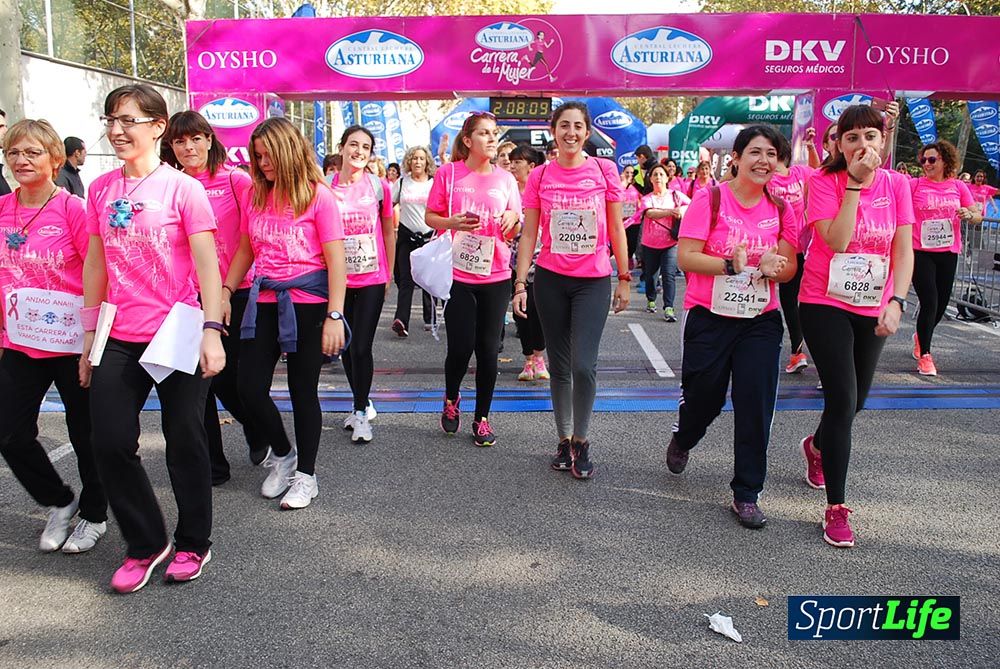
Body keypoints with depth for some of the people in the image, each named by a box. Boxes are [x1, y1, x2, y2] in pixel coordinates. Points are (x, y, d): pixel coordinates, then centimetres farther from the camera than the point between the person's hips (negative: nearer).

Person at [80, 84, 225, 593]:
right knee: (111, 443, 3)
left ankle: (193, 543, 25)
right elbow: (95, 265, 12)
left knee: (184, 441, 5)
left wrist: (212, 331, -15)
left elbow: (207, 265, -9)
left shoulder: (182, 188, -6)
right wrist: (89, 335, 12)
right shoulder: (101, 190, 8)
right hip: (120, 340, 5)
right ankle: (145, 544, 23)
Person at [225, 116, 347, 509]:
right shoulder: (255, 197, 9)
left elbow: (335, 258, -10)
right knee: (250, 387, 2)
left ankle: (305, 474, 21)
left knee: (303, 389, 4)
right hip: (264, 301, 5)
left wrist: (334, 316, -15)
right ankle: (281, 453, 29)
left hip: (307, 303, -5)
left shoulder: (317, 195, -6)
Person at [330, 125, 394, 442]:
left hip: (372, 280, -2)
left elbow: (388, 233, 7)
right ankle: (363, 403, 31)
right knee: (346, 346, 12)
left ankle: (361, 413, 12)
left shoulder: (379, 186, -2)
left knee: (361, 347, -4)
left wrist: (389, 274, 8)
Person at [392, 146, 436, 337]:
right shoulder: (401, 183, 6)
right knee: (406, 279, -8)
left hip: (429, 236, 0)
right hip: (406, 236, 1)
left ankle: (430, 319, 20)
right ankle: (401, 320, -19)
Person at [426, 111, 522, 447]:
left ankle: (482, 417, 20)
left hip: (496, 275, 3)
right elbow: (430, 217, 4)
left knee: (488, 349, 4)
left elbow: (515, 230, 13)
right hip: (458, 274, -2)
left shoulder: (505, 178, 7)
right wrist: (453, 223, -15)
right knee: (460, 347, -3)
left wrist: (513, 218, -10)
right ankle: (451, 399, 29)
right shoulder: (448, 173, -1)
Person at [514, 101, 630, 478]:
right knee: (559, 366, 9)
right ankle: (564, 440, 24)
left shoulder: (604, 171, -1)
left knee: (583, 365, -11)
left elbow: (616, 229, 4)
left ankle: (581, 441, 9)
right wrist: (520, 284, -3)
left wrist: (624, 279, 3)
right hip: (550, 280, 2)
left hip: (593, 281, -1)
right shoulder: (539, 177, 2)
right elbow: (529, 235, 3)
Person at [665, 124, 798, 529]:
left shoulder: (780, 209, 5)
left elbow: (790, 267, 8)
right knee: (704, 397, 10)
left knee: (755, 407, -1)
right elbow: (685, 256, -12)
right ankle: (682, 440, 47)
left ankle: (746, 495, 14)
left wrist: (773, 267, -15)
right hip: (709, 317, -3)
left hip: (761, 321, 3)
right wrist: (730, 265, -23)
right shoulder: (710, 199, -7)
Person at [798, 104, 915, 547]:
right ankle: (836, 508, -2)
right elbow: (837, 240, -22)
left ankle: (817, 446, 51)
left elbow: (903, 250, -1)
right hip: (825, 304, -4)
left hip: (872, 309, 4)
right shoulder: (824, 181, -9)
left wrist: (896, 302, -13)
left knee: (856, 400, 17)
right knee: (842, 399, -12)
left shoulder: (897, 184, 1)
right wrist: (855, 183, -21)